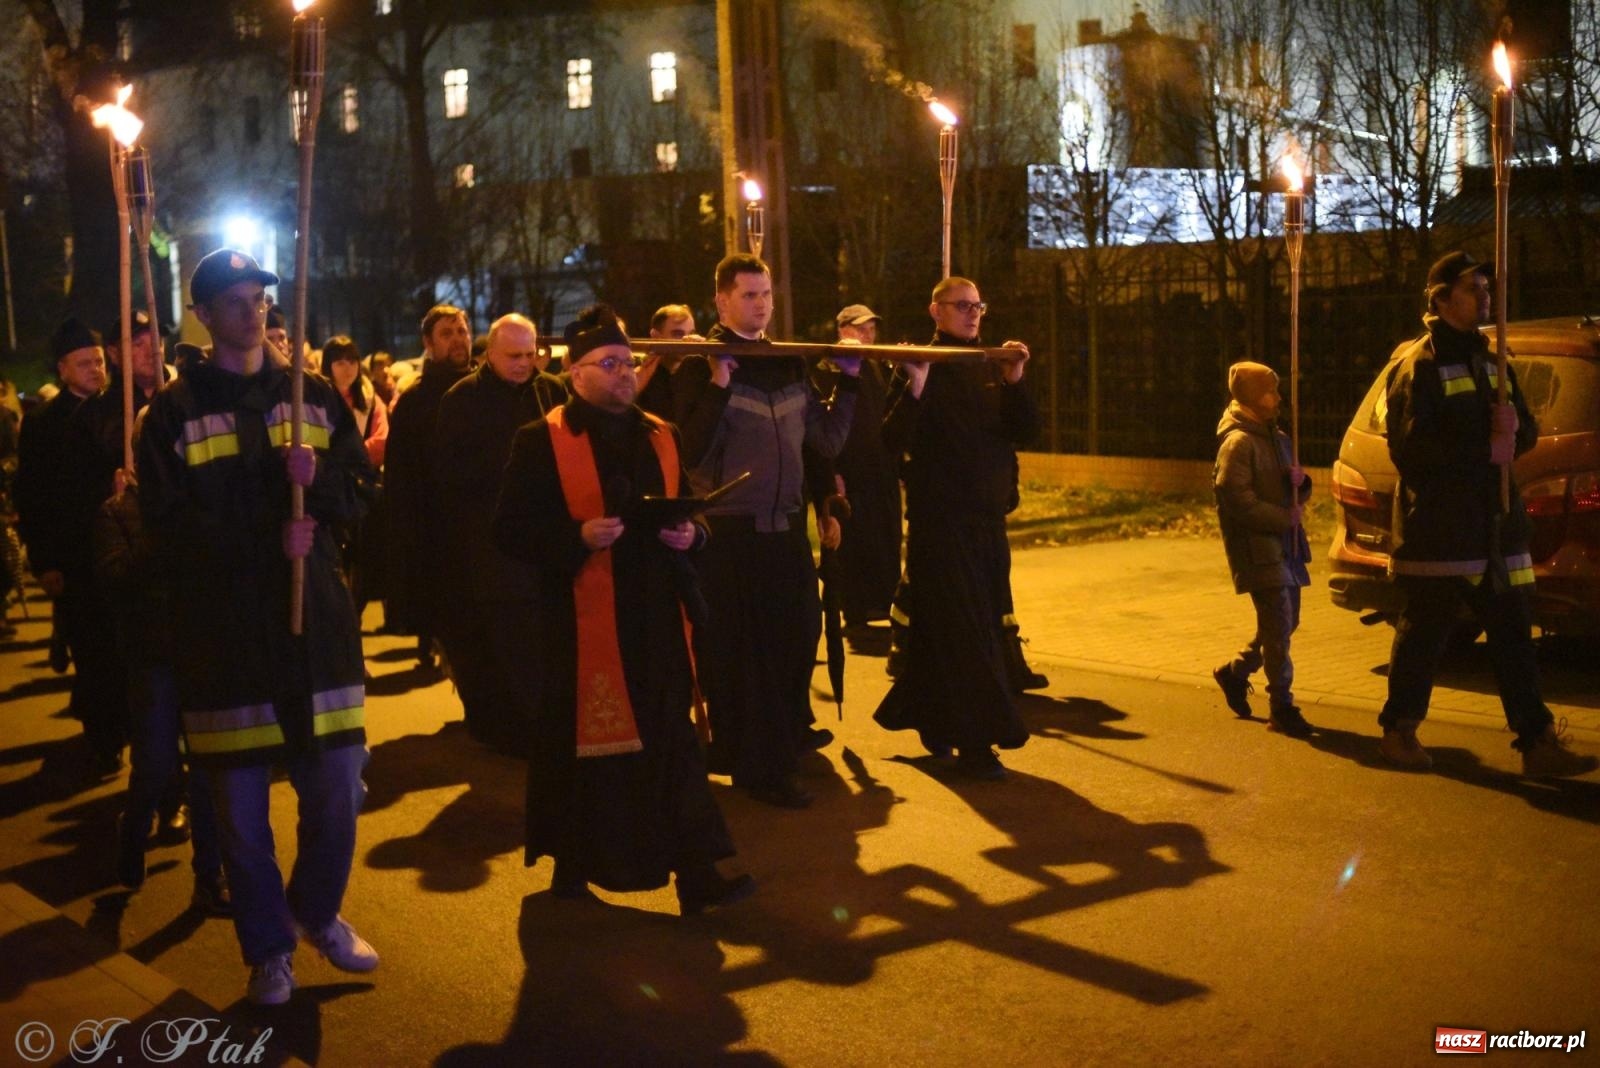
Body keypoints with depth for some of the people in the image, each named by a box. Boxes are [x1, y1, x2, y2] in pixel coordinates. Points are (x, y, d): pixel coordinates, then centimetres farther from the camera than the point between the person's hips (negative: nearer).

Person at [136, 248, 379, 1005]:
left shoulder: (312, 395, 11)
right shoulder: (174, 413, 0)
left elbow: (360, 493, 6)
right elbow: (170, 529, -7)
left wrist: (316, 479, -15)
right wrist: (269, 541, -18)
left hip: (315, 620, 3)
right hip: (223, 633, -2)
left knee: (337, 793, 6)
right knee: (242, 809, 5)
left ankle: (317, 912, 32)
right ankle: (269, 949, 24)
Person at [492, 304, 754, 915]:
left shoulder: (660, 436, 12)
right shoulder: (540, 442, -4)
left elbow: (690, 509, 21)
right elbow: (511, 531, -8)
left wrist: (690, 534, -2)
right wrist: (578, 537, -22)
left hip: (655, 617, 5)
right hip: (581, 620, -4)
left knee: (669, 742, 5)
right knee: (581, 745, 5)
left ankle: (695, 871, 9)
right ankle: (571, 867, 22)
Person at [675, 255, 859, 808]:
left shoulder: (789, 363, 9)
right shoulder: (700, 365, -8)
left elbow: (827, 442, 10)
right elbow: (689, 456, -19)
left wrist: (848, 380, 5)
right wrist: (719, 387, -25)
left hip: (786, 527, 6)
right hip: (729, 533, -6)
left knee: (796, 635, 17)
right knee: (739, 652, 2)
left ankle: (787, 736, 40)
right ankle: (758, 767, 15)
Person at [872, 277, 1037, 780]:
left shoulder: (992, 368, 11)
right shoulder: (923, 367, -5)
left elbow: (1025, 432, 1)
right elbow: (894, 441, -16)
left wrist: (1015, 382, -13)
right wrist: (916, 387, -29)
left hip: (989, 516, 6)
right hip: (940, 517, -6)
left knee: (984, 623, 12)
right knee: (964, 631, -6)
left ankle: (931, 718, 29)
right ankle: (976, 743, -2)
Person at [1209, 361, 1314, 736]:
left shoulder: (1277, 438, 17)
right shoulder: (1238, 442, -11)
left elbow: (1296, 494, 24)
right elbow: (1239, 500, -19)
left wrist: (1299, 481, 1)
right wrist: (1284, 517, -16)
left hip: (1284, 544, 9)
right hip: (1257, 547, -9)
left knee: (1286, 622, 13)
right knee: (1278, 626, -9)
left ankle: (1235, 672, 31)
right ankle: (1281, 707, -3)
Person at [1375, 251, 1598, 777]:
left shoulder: (1490, 362, 19)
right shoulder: (1419, 364, -6)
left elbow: (1527, 432, 15)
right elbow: (1411, 447, -15)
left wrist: (1509, 429, -8)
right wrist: (1484, 445, -13)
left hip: (1494, 523, 7)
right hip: (1438, 526, -7)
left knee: (1513, 634, 4)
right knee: (1424, 632, 1)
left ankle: (1538, 742, 6)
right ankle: (1399, 731, 14)